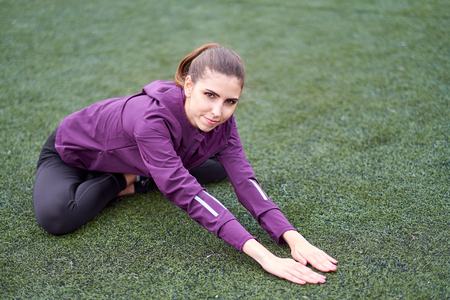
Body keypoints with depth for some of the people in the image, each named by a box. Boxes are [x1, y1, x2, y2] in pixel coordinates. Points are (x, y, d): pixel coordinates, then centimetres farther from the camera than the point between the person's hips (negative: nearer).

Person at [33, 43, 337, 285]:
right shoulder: (152, 116, -45)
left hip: (133, 158, 5)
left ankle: (136, 181, 4)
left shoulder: (221, 120, -24)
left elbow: (244, 179, -30)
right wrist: (262, 255, -59)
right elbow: (185, 191, -52)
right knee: (56, 217, -36)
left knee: (218, 167, 0)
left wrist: (294, 238, -43)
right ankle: (119, 183, -7)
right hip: (73, 153, -4)